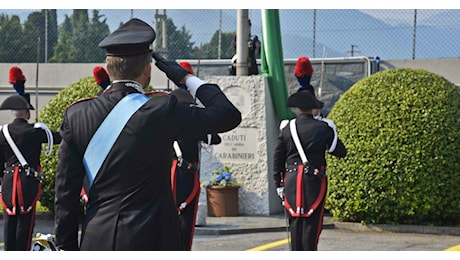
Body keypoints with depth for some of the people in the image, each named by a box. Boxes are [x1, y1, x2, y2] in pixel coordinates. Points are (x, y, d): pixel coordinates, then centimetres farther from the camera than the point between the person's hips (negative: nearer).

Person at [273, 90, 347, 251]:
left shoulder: (286, 128, 3)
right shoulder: (323, 128, -4)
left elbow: (277, 158, 5)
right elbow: (341, 152, 2)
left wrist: (278, 183, 12)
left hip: (291, 180, 3)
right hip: (314, 182, -3)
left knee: (295, 223, 10)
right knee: (312, 222, 1)